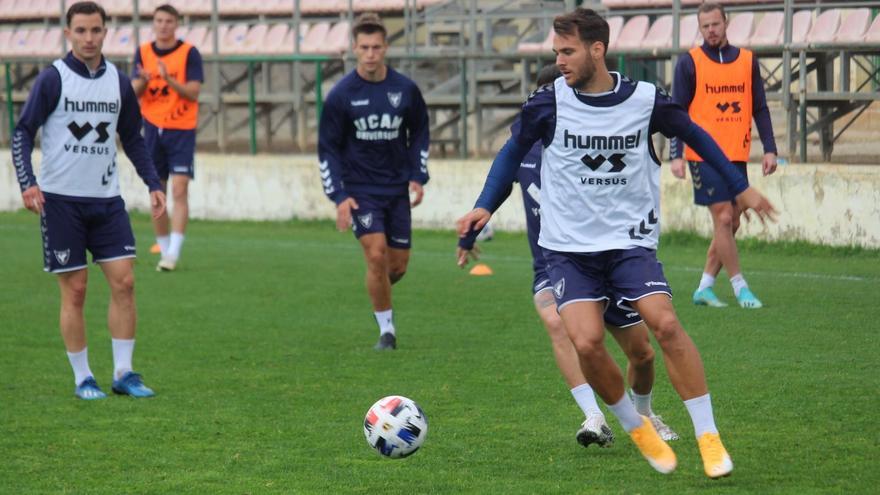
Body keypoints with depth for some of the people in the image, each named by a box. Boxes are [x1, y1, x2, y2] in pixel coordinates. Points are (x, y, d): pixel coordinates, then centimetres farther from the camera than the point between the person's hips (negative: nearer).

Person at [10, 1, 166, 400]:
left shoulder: (119, 83, 7)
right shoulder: (52, 79, -6)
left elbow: (132, 139, 17)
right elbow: (23, 132, -7)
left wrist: (153, 184, 7)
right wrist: (27, 183, -20)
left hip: (106, 199, 4)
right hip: (61, 200, -4)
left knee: (124, 281, -4)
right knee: (74, 290, -1)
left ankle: (123, 373, 4)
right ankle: (82, 379, 8)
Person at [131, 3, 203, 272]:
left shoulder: (189, 53, -4)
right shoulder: (143, 52, 6)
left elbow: (193, 92, -11)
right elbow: (133, 93, 2)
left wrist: (169, 79, -27)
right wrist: (143, 80, -21)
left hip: (181, 131, -4)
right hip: (153, 128, 4)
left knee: (179, 190, -13)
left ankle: (173, 254, -16)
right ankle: (164, 250, 16)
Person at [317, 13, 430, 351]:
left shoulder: (406, 90, -2)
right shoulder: (341, 95, -9)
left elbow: (419, 133, 13)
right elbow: (327, 148, -3)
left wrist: (418, 176, 3)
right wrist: (338, 197, -10)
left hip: (396, 188, 3)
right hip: (359, 190, -3)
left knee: (398, 264, 4)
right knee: (376, 255, -16)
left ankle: (379, 293, 39)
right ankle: (386, 329, -1)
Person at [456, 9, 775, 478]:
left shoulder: (646, 100, -5)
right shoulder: (547, 104, -6)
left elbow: (695, 137, 13)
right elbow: (514, 151, 11)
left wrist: (741, 189, 17)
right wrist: (484, 207, 0)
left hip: (630, 241, 0)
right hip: (568, 248, 0)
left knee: (665, 323, -21)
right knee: (587, 342, -19)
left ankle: (708, 437, -10)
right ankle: (636, 428, 7)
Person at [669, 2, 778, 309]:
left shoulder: (747, 61, 10)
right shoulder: (689, 63, 0)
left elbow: (760, 109, 13)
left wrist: (769, 149, 4)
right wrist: (676, 154, -10)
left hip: (737, 156, 4)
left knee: (731, 223, 4)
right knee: (723, 218, -10)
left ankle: (705, 288, 13)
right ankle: (740, 287, -3)